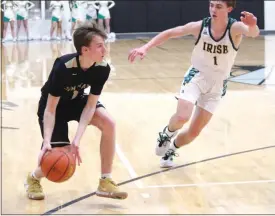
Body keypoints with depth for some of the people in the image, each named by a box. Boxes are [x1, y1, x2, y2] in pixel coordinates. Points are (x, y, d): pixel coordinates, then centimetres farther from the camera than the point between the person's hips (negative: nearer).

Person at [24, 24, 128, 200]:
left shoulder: (102, 68, -22)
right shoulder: (63, 67, -35)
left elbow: (90, 104, -19)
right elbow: (50, 109, -29)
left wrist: (77, 139, -30)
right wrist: (47, 141, -41)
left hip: (77, 100, 5)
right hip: (53, 105, -4)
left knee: (109, 123, -23)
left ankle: (106, 182, -10)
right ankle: (34, 178, 24)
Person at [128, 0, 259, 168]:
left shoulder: (235, 28, -19)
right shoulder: (200, 26, -14)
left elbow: (254, 33, -41)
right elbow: (169, 33, -8)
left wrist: (253, 26, -65)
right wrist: (145, 48, -18)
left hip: (217, 85, 1)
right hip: (196, 77, 0)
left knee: (194, 132, 3)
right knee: (182, 117, -26)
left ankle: (171, 149, 35)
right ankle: (167, 134, 10)